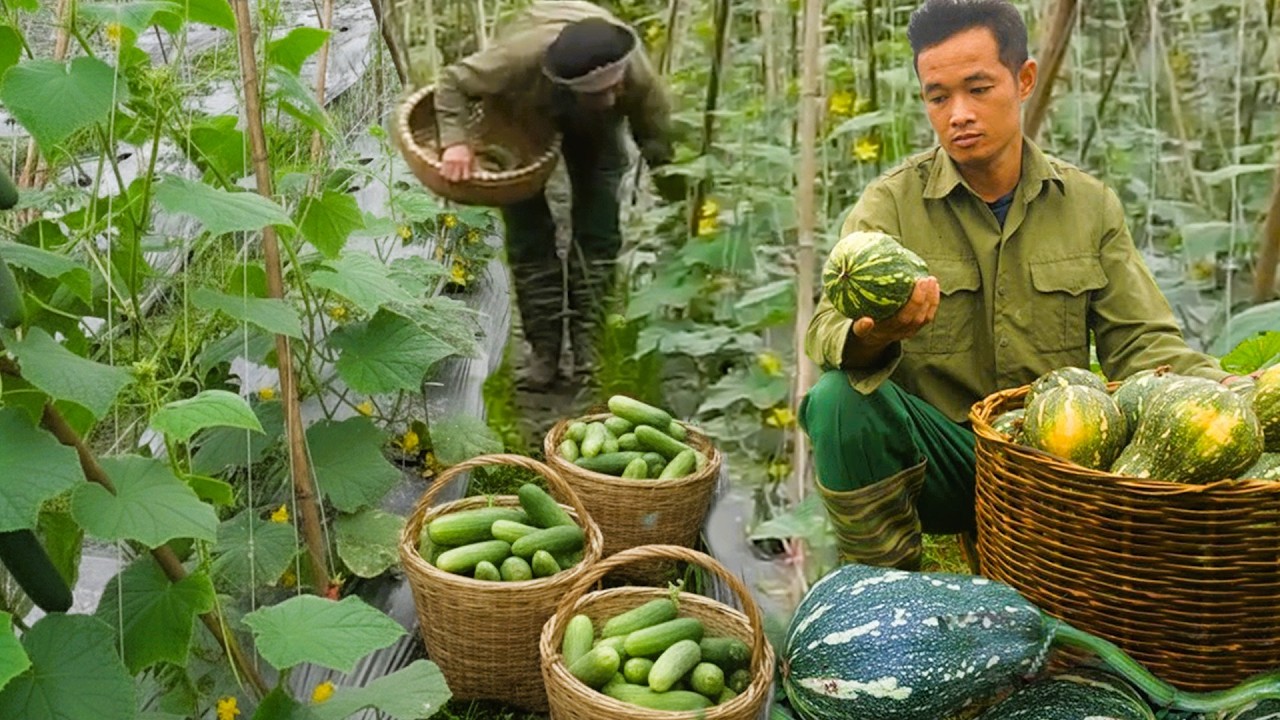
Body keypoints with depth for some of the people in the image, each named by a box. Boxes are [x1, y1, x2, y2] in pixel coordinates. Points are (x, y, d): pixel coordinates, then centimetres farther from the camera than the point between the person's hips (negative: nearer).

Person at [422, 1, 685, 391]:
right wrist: (455, 141, -43)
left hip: (593, 127, 1)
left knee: (598, 233, -7)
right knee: (528, 232, -5)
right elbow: (453, 82, -30)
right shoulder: (521, 55, -46)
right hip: (521, 115, -1)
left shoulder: (638, 76, -40)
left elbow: (659, 139, -25)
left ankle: (590, 341, 2)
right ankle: (544, 349, 1)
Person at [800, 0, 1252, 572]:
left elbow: (1138, 341, 4)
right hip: (937, 460, -2)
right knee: (840, 398, -31)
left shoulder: (1090, 206, 7)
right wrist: (872, 336, -41)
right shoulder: (890, 203, -2)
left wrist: (1221, 388, -17)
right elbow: (828, 326, -16)